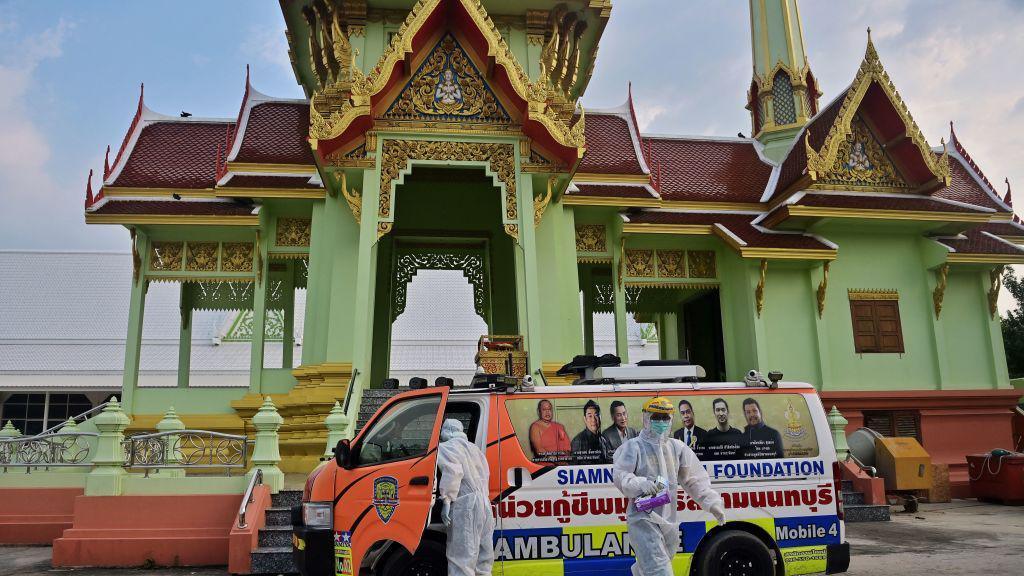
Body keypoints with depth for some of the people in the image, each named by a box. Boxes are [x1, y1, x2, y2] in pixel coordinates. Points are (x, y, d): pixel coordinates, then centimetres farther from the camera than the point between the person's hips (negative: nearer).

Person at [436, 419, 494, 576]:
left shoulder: (445, 448, -1)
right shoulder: (473, 447, 25)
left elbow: (453, 472, -16)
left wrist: (446, 499, -17)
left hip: (465, 505, -8)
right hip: (484, 502, 9)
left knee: (462, 559, -10)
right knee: (483, 559, 14)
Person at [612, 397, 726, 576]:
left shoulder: (677, 447, 11)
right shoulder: (634, 446, -4)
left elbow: (694, 479, 11)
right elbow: (620, 475, -11)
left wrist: (711, 502, 0)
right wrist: (641, 484, -29)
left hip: (669, 519, 6)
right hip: (643, 519, -6)